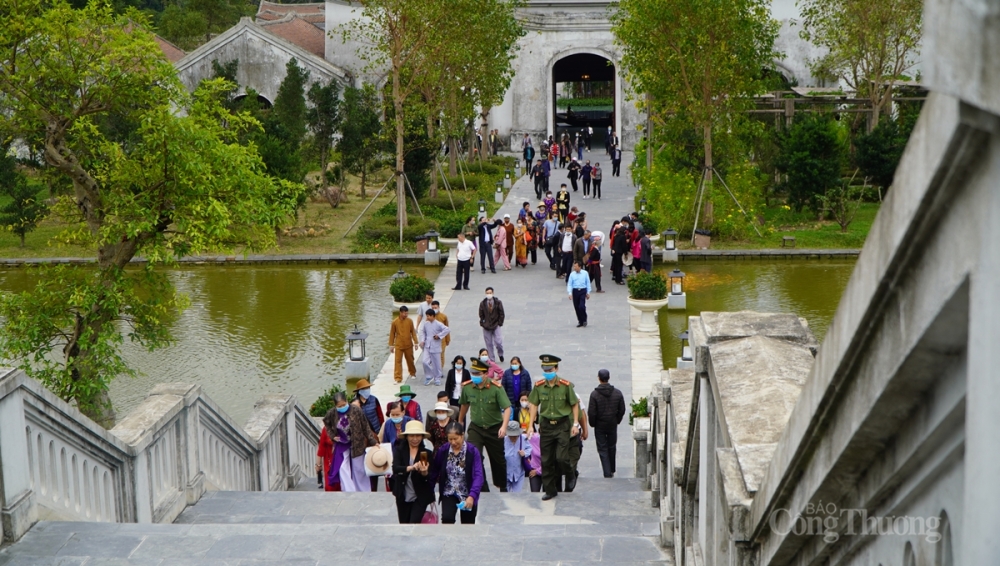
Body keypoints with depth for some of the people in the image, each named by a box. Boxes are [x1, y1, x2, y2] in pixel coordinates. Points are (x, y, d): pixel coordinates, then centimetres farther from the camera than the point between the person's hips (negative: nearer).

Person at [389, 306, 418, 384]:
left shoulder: (410, 321, -3)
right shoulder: (395, 322, -6)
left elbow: (413, 332, 4)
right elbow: (392, 334, 1)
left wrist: (415, 342, 0)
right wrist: (391, 345, 2)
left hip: (408, 345, 1)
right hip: (398, 345, -1)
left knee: (410, 360, 14)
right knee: (398, 361, -5)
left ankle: (413, 373, 37)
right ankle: (398, 378, -3)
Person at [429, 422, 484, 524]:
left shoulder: (473, 451, -15)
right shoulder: (443, 450, -7)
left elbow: (478, 476, -21)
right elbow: (434, 471, 4)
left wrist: (472, 496, -34)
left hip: (468, 495, -1)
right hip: (449, 493, 1)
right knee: (447, 519, -22)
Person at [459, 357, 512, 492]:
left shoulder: (496, 388, -18)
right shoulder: (467, 387, -7)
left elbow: (507, 408, -23)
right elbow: (464, 405, 12)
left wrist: (503, 426, -37)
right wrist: (460, 421, 25)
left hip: (494, 429, -2)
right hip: (476, 428, 2)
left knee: (498, 460, 13)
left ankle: (503, 486, 37)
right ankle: (481, 487, -6)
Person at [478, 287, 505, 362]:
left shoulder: (498, 302, -3)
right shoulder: (482, 303, 0)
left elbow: (501, 314, 0)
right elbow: (481, 315, 7)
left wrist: (500, 323, -6)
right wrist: (482, 324, -2)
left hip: (496, 326, -1)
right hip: (486, 327, 2)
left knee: (498, 342, -10)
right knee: (489, 344, 4)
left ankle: (500, 354, 20)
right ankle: (491, 359, 15)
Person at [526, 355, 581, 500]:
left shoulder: (566, 385, -8)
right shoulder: (538, 386, -1)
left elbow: (575, 404, 0)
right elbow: (534, 405, 6)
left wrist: (575, 424, -4)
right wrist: (531, 425, 2)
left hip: (562, 424, -3)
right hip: (546, 425, 3)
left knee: (561, 457, -12)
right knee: (546, 461, 6)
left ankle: (571, 475, 21)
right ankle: (550, 490, 18)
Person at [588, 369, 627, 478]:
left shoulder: (594, 394, -17)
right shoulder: (617, 393, -5)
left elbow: (591, 413, -15)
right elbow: (622, 410, 2)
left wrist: (592, 424, 1)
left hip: (600, 426, -3)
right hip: (613, 425, 4)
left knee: (602, 449, 3)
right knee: (612, 448, 19)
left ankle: (607, 473, -4)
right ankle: (611, 470, 31)